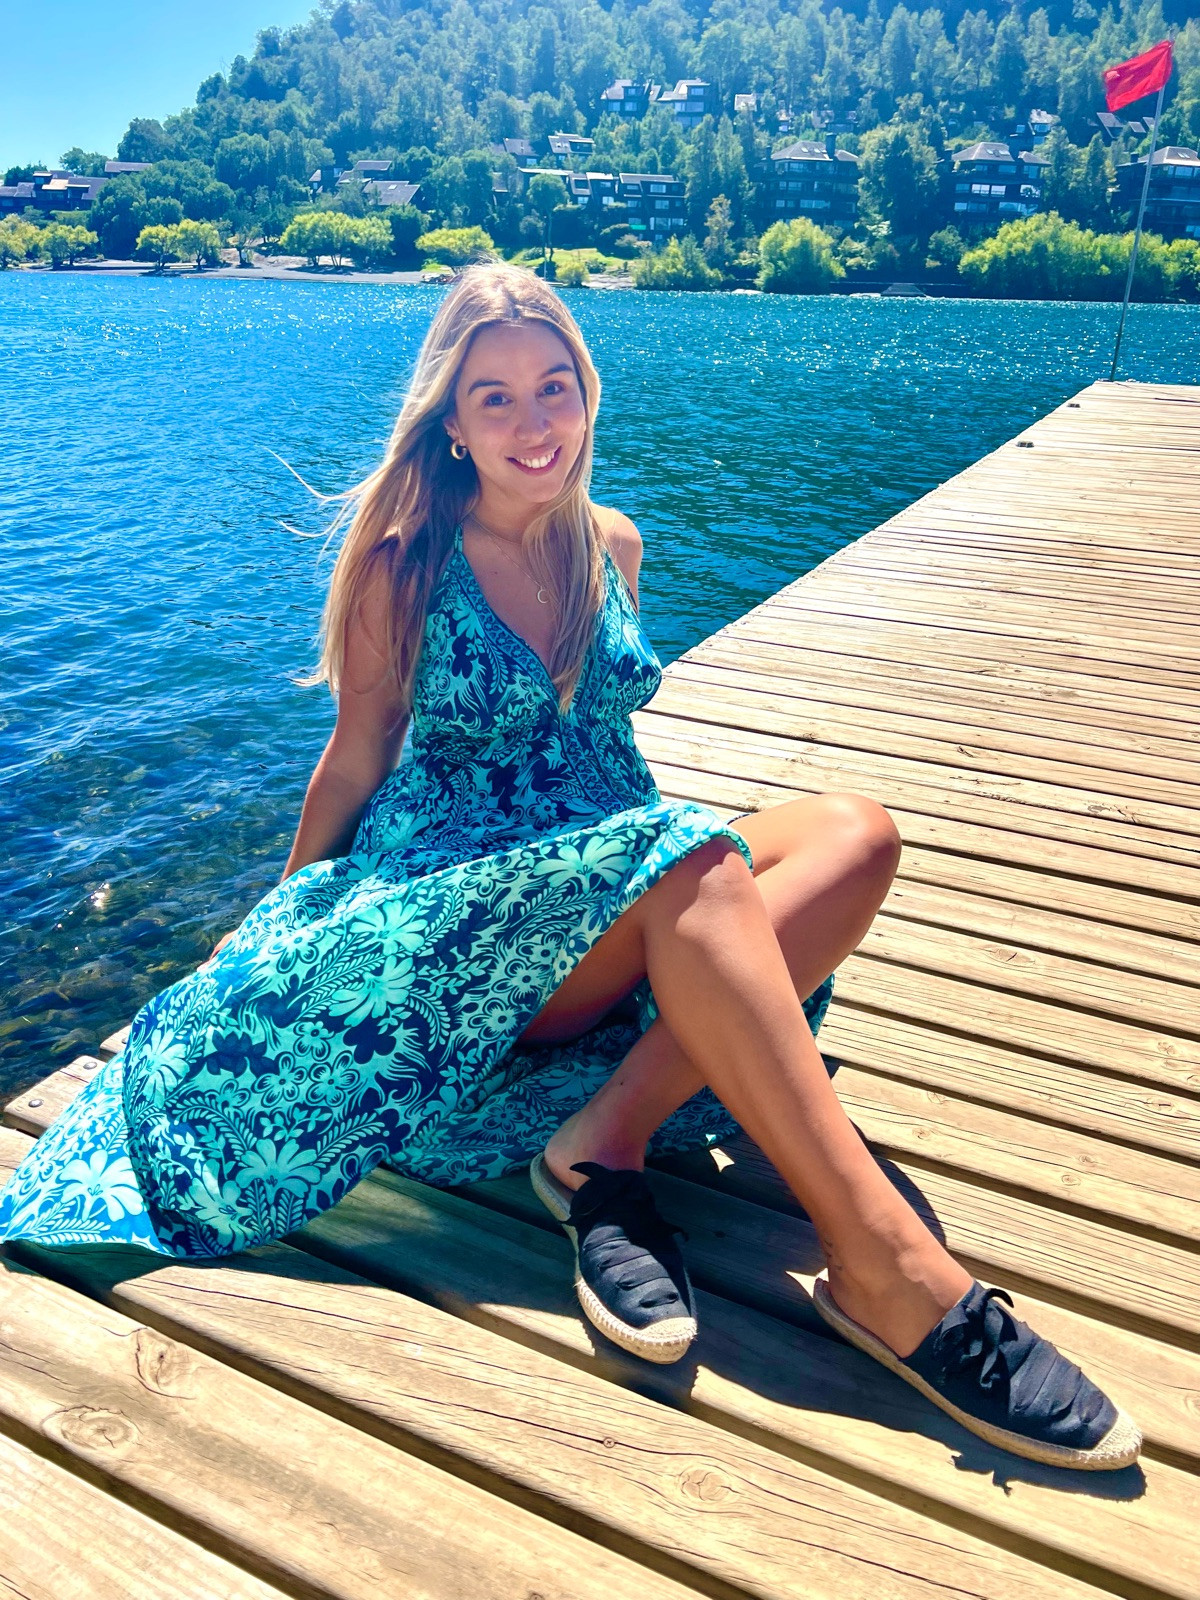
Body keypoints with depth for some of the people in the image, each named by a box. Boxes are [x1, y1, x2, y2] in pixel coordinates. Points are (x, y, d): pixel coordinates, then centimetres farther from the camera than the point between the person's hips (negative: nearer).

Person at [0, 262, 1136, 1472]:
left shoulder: (613, 546, 10)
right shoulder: (404, 561, -4)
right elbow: (356, 761, 2)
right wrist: (277, 934, 8)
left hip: (618, 892, 6)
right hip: (456, 904, -5)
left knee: (854, 833, -20)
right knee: (693, 863, -35)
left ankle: (607, 1137, -31)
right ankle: (884, 1269, -35)